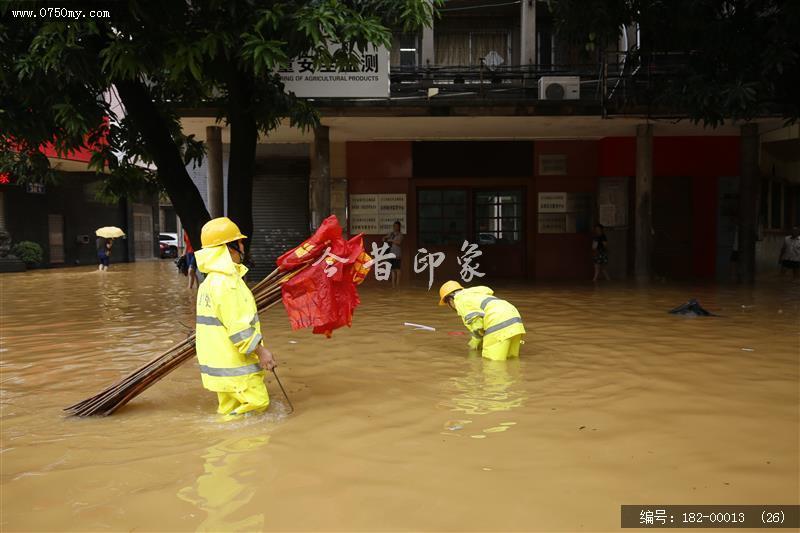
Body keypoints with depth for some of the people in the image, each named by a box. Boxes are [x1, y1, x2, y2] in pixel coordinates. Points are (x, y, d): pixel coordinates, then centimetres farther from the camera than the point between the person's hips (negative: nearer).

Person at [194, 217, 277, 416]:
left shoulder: (210, 280, 13)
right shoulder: (227, 283, -20)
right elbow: (239, 327, -23)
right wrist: (261, 351, -17)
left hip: (220, 361, 10)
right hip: (234, 369, -10)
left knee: (230, 409, 16)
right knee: (257, 402, -6)